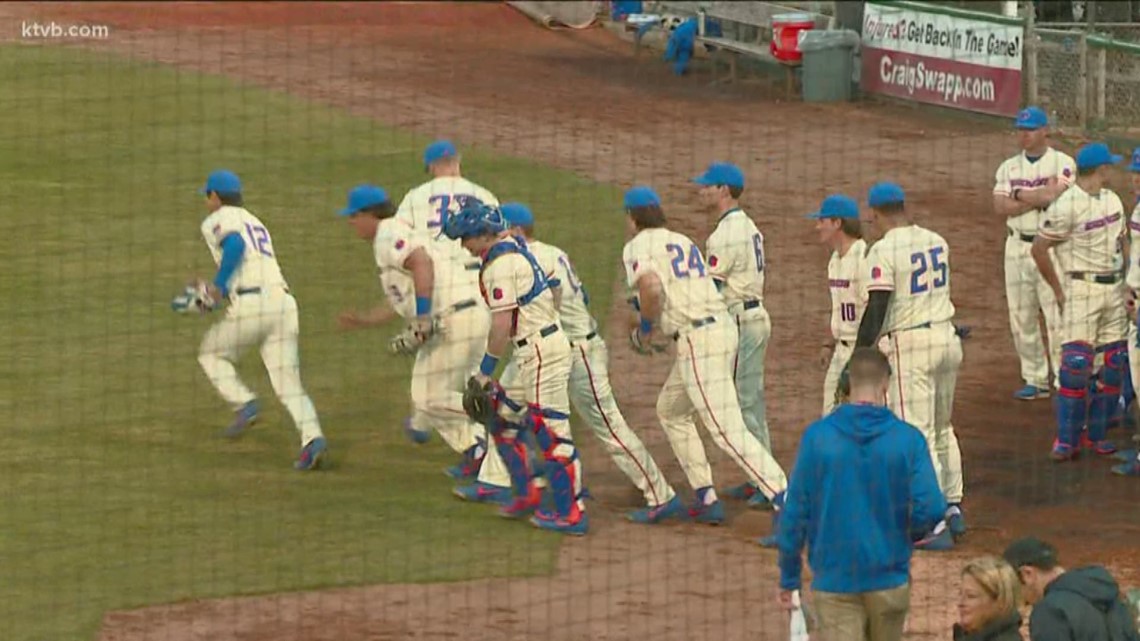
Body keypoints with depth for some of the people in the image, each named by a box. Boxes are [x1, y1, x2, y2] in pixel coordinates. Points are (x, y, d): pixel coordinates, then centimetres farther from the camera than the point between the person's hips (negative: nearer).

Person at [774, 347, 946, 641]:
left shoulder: (817, 437, -7)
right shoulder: (908, 439, -8)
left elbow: (795, 511, -5)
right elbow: (931, 508, -14)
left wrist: (789, 577, 5)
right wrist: (909, 535, 10)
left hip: (834, 576, -1)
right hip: (889, 578, 1)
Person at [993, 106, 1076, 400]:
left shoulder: (1063, 163, -2)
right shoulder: (1008, 167, 11)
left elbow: (1054, 195, -18)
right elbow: (1000, 207, -3)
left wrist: (1019, 194, -6)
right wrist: (1040, 197, -11)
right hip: (1017, 245, 5)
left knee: (1056, 315, -9)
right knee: (1021, 318, 6)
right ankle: (1035, 379, 16)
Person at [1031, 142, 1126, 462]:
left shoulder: (1112, 200, 10)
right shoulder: (1066, 207, -14)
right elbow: (1039, 249, -11)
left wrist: (1123, 283, 13)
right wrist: (1058, 291, -7)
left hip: (1114, 289, 7)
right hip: (1082, 289, -7)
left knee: (1113, 365, 5)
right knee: (1076, 364, -12)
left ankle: (1098, 433, 16)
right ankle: (1067, 440, -8)